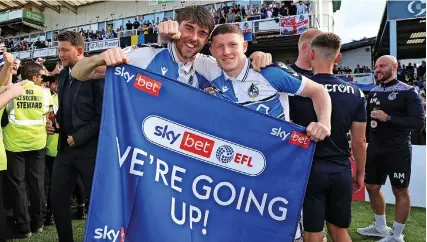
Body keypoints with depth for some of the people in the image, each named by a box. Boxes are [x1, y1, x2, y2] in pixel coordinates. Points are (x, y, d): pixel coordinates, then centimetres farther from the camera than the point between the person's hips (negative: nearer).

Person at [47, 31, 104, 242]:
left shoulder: (96, 74, -12)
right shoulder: (63, 75, 13)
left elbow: (103, 116, -15)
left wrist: (78, 137, -14)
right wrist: (56, 123, 3)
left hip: (89, 148, -8)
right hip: (66, 147, 8)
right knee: (56, 198, 12)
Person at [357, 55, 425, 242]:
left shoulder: (407, 92, -9)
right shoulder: (373, 92, 9)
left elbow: (419, 122, -17)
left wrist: (388, 118, -22)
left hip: (398, 151, -7)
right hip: (375, 149, 7)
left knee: (400, 191, 5)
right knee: (372, 187, 14)